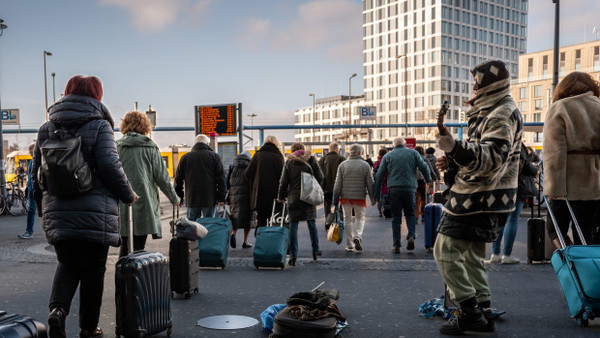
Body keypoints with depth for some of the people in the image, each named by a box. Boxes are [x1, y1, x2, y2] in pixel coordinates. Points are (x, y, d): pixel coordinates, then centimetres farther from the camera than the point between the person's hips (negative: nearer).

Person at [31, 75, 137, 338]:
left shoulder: (46, 128, 10)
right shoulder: (99, 125, -4)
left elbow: (37, 174, 12)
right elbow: (110, 167, -14)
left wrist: (43, 209, 23)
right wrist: (128, 195, 0)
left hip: (58, 213, 4)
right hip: (96, 215, -4)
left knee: (67, 265, 19)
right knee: (93, 270, 9)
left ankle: (57, 308, -6)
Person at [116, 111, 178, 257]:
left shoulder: (117, 146, 4)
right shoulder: (150, 147, 0)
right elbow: (162, 177, 2)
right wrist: (174, 198, 15)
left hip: (122, 204, 2)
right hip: (143, 202, -2)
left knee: (124, 246, 13)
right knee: (139, 247, 1)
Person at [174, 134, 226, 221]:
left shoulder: (185, 157, 7)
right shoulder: (214, 156, 1)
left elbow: (178, 179, 9)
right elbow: (221, 178, -1)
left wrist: (179, 197, 16)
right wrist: (221, 198, 2)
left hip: (191, 200, 2)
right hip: (209, 199, -2)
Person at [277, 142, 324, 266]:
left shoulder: (289, 163, 1)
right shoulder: (311, 160, 3)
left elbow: (284, 182, 0)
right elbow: (320, 178, 2)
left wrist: (281, 196, 10)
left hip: (294, 198, -1)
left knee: (293, 226, 1)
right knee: (311, 223, 16)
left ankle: (293, 255, -2)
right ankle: (315, 250, 25)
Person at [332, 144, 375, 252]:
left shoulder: (342, 165, 2)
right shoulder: (365, 165, -2)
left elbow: (338, 183, 0)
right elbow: (370, 183, 0)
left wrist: (335, 199, 3)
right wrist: (372, 198, 9)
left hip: (345, 197, 2)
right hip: (360, 197, -1)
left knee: (348, 219, 10)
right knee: (360, 218, 12)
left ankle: (349, 245, 11)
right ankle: (357, 236, -13)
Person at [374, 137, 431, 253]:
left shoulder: (387, 156, 11)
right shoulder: (413, 153, 10)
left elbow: (379, 176, 8)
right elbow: (424, 167, 2)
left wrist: (377, 194, 12)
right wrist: (428, 180, 20)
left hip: (394, 189, 0)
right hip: (410, 188, 0)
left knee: (396, 217, 5)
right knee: (410, 213, 15)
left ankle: (396, 245, 3)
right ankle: (411, 236, -7)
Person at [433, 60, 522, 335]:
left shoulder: (502, 114, -13)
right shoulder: (490, 112, 21)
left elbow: (492, 157, -27)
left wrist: (455, 147, -40)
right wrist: (453, 162, 15)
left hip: (482, 198, -11)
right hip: (482, 197, 11)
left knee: (446, 250, -10)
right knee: (471, 256, 15)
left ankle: (470, 312, -6)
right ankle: (483, 314, 20)